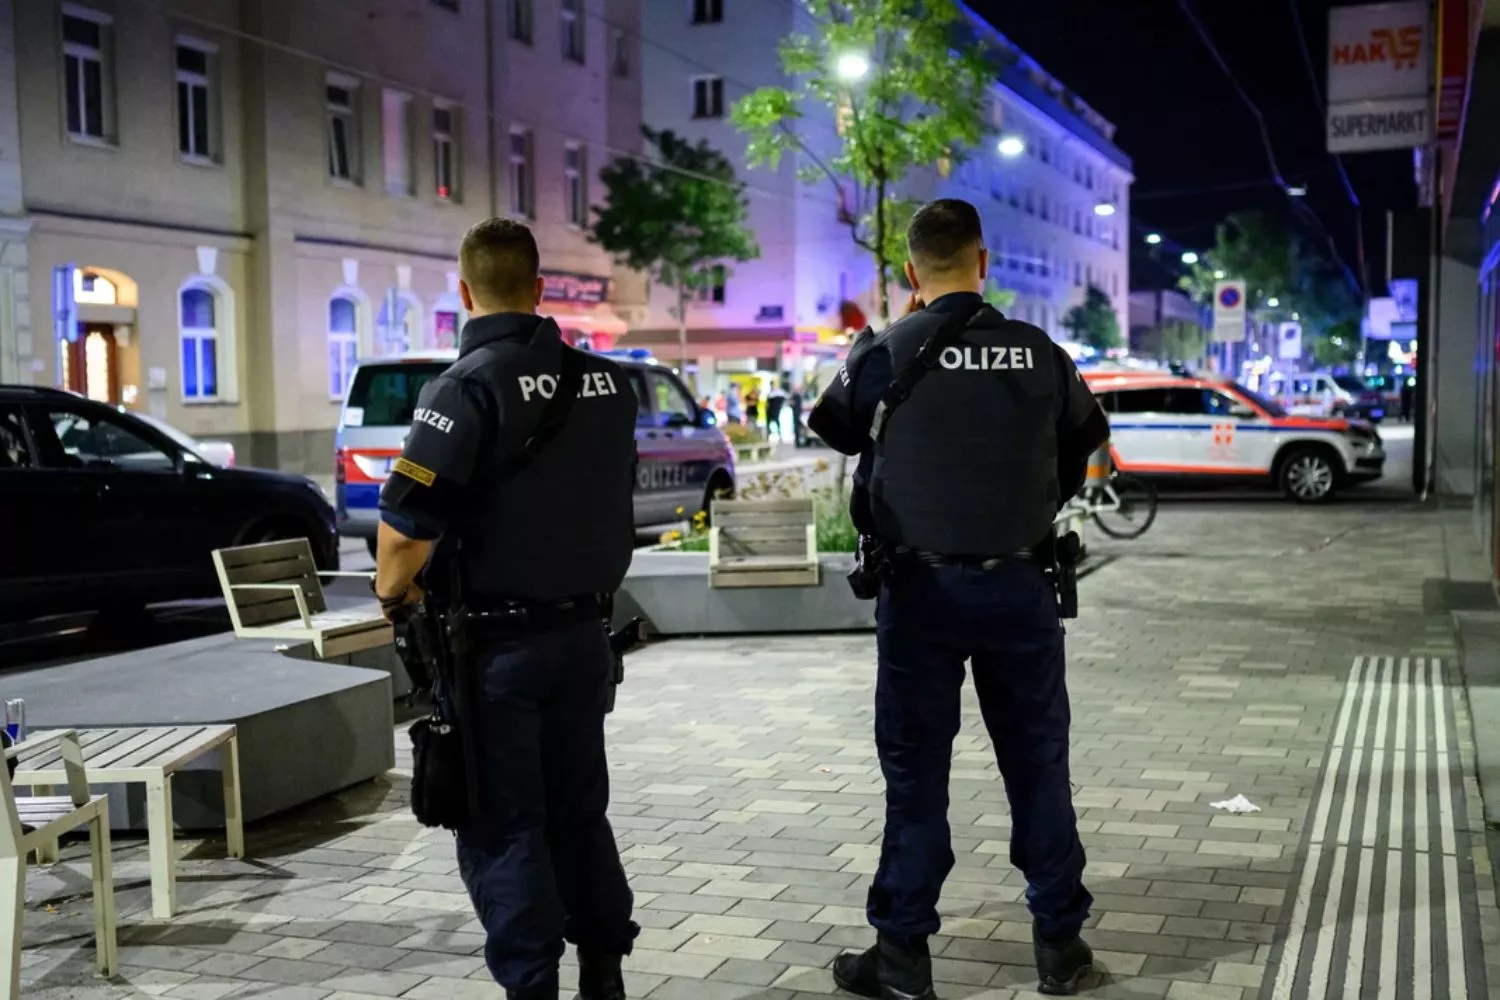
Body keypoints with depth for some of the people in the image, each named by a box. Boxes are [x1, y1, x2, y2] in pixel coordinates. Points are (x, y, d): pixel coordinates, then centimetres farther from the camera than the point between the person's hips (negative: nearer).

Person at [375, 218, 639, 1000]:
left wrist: (391, 592, -3)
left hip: (499, 643, -6)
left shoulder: (469, 386, -16)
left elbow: (408, 525, -22)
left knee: (503, 827, 5)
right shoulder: (605, 380, 4)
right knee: (579, 811, 18)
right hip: (583, 631, 6)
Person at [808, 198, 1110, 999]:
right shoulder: (1038, 353, -1)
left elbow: (833, 426, 8)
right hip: (1018, 584, 2)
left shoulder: (886, 353, -9)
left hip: (922, 587, -2)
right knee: (1038, 762, 12)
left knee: (916, 769, 6)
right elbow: (1087, 435, 14)